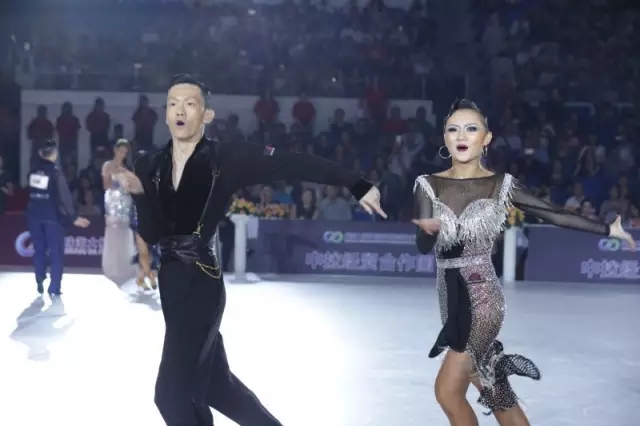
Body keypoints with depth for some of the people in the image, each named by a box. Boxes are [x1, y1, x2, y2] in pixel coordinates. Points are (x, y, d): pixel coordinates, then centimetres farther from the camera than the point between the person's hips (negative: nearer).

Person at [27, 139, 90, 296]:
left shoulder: (33, 171, 3)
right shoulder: (56, 172, -13)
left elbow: (30, 192, 8)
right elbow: (64, 197, -14)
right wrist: (73, 217, -9)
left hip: (34, 216, 5)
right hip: (52, 217, -5)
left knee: (39, 250, 16)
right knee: (56, 253, 2)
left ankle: (40, 283, 18)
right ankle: (54, 288, -1)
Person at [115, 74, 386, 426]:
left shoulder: (226, 157, -9)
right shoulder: (150, 166, 5)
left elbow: (295, 164, -13)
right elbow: (151, 235, 1)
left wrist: (358, 185, -18)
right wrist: (139, 193, -17)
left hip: (201, 283, -6)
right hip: (170, 284, 6)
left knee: (172, 392, -9)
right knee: (215, 383, 18)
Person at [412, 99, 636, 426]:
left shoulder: (500, 184, -3)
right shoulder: (428, 185, 1)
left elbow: (554, 215, 2)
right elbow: (422, 247, -9)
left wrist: (609, 229, 3)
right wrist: (428, 229, -32)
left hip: (482, 297, -3)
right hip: (451, 299, 3)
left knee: (447, 390, -9)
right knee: (494, 392, 9)